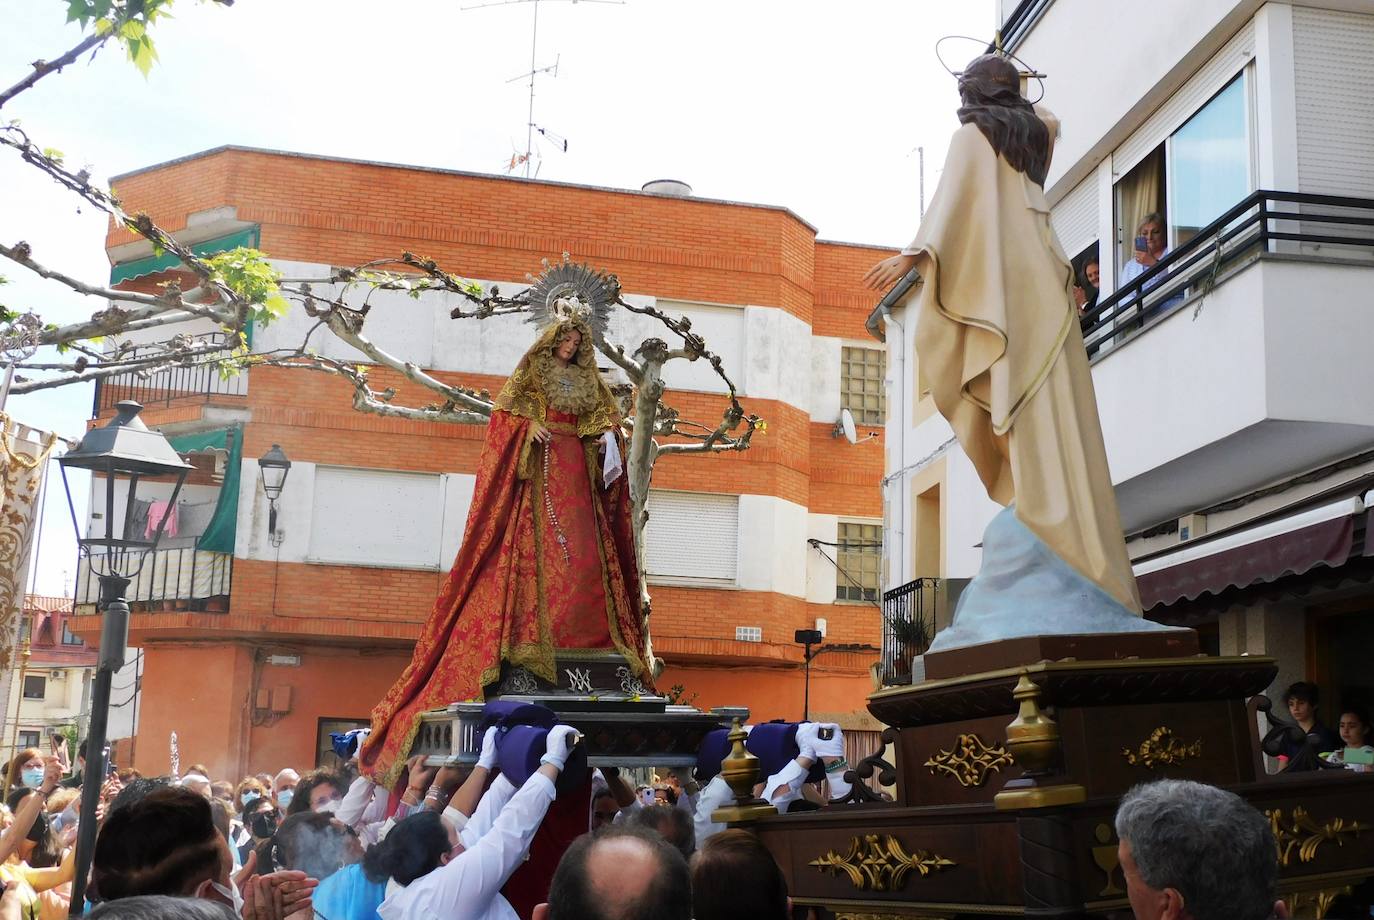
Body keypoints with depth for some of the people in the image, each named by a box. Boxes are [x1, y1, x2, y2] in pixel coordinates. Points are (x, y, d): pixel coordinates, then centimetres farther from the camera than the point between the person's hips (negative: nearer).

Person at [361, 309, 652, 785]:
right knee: (539, 544, -13)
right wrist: (529, 425, -17)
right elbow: (510, 407, 0)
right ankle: (533, 631, -16)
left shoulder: (587, 380, 20)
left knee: (583, 546, -5)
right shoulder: (532, 370, 8)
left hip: (576, 470, 4)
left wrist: (607, 437, -5)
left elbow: (604, 415, 16)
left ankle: (581, 631, -6)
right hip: (538, 465, -4)